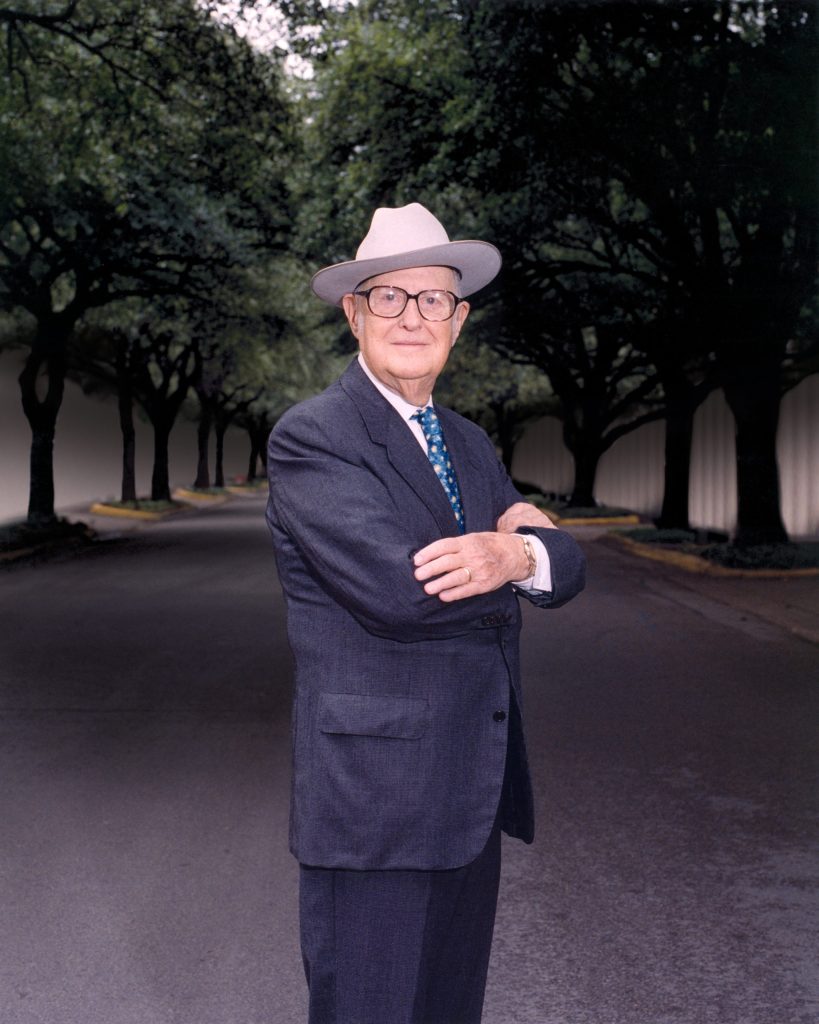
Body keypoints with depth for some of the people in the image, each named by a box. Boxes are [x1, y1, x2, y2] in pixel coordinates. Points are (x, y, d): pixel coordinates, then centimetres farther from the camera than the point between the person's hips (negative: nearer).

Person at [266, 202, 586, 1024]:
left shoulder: (469, 443, 14)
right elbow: (398, 593, -24)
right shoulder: (309, 438, -11)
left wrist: (517, 554, -20)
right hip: (373, 801, -7)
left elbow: (567, 568, 4)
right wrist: (516, 542, -8)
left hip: (474, 796, 8)